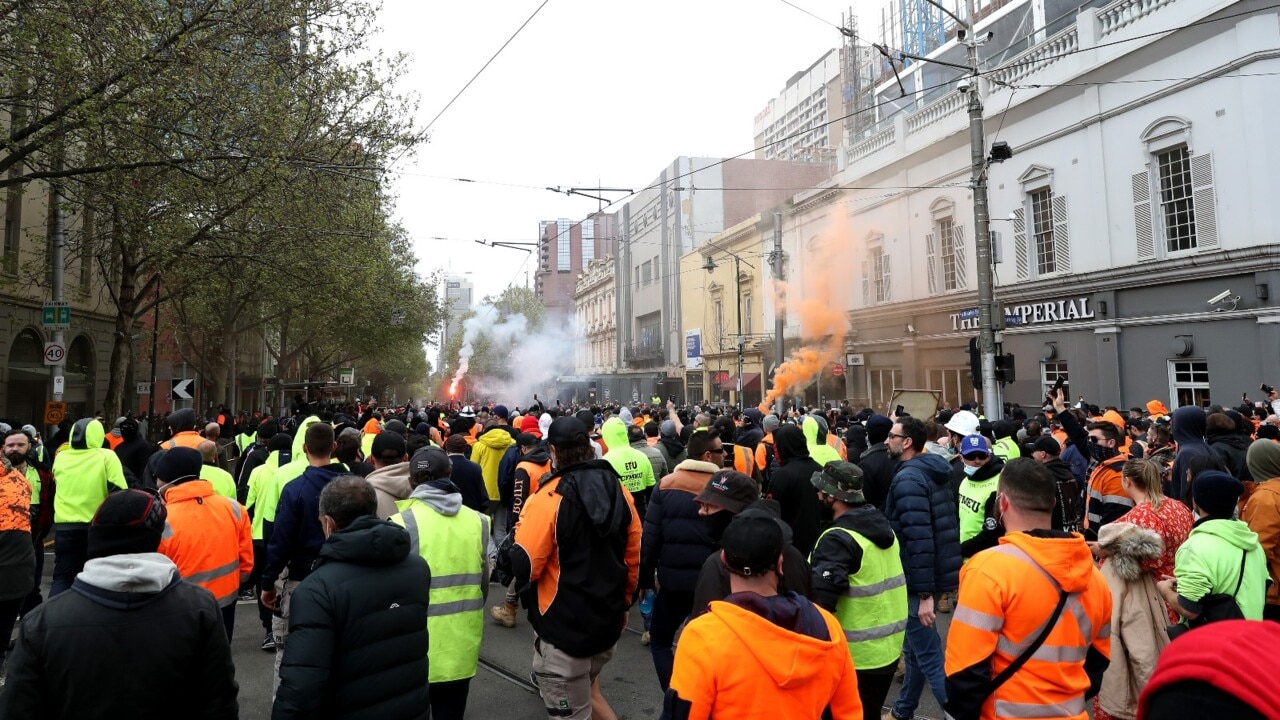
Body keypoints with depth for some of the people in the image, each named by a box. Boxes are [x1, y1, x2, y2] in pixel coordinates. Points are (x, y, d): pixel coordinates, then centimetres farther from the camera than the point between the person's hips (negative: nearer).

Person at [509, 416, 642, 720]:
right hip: (609, 621, 6)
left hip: (564, 626, -6)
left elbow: (524, 566, -19)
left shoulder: (549, 498, -20)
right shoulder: (618, 491, -1)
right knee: (586, 689, 30)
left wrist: (521, 529, -1)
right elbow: (633, 557, 7)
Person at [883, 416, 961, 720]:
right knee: (914, 646, 22)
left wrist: (924, 593, -24)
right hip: (938, 570, 10)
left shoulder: (908, 479, -20)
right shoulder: (934, 471, 9)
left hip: (917, 581, -10)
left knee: (930, 658, -3)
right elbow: (944, 526, 17)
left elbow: (918, 539, -27)